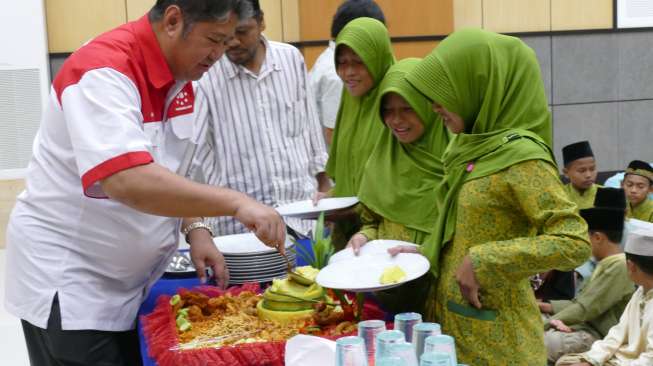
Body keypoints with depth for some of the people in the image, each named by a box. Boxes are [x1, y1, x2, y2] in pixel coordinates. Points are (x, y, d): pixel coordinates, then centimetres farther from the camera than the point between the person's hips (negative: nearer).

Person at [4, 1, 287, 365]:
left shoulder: (180, 78, 2)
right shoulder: (104, 72, -24)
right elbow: (128, 181, -37)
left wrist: (196, 230, -1)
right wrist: (236, 202, -36)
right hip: (68, 281, -8)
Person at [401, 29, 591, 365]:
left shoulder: (520, 156, -19)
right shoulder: (472, 148, 5)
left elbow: (575, 243, -23)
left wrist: (483, 262, -23)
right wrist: (425, 254, 5)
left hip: (493, 334, -7)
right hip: (452, 318, 7)